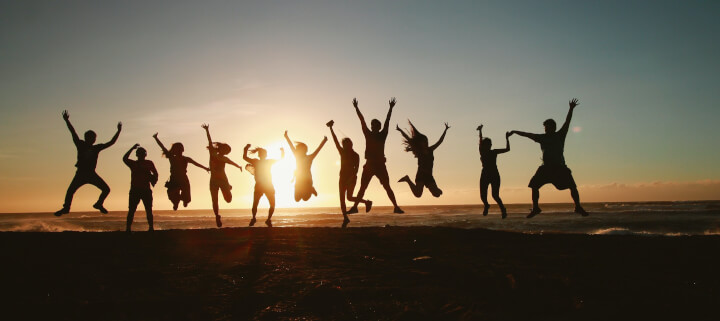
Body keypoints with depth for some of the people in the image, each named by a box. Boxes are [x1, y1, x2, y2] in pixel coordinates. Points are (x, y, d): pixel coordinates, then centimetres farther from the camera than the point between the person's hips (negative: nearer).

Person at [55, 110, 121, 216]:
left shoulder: (96, 148, 7)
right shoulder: (81, 145, 2)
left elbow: (111, 143, 9)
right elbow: (73, 133, -6)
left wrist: (118, 131, 6)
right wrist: (67, 121, -14)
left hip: (92, 174, 2)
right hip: (80, 173, -2)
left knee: (106, 189, -6)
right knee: (70, 190, -10)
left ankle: (99, 204, 17)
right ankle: (66, 207, 10)